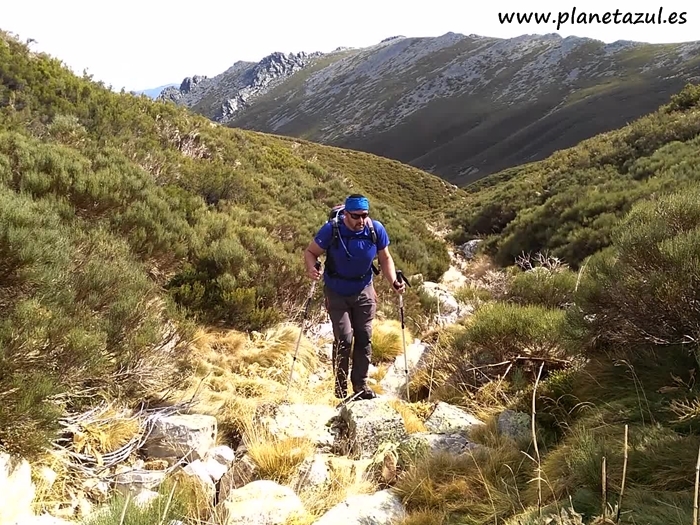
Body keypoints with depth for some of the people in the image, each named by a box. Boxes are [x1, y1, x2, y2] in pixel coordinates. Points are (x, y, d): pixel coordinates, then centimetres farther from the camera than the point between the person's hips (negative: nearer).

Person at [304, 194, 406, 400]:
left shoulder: (376, 229, -13)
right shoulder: (331, 230, -20)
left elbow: (385, 259, -1)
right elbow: (310, 252, -10)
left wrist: (394, 282, -16)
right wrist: (311, 268, -32)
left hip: (364, 291, 3)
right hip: (337, 293, -3)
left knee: (364, 338, 6)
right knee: (344, 338, -9)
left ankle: (361, 385, 20)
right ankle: (341, 388, 7)